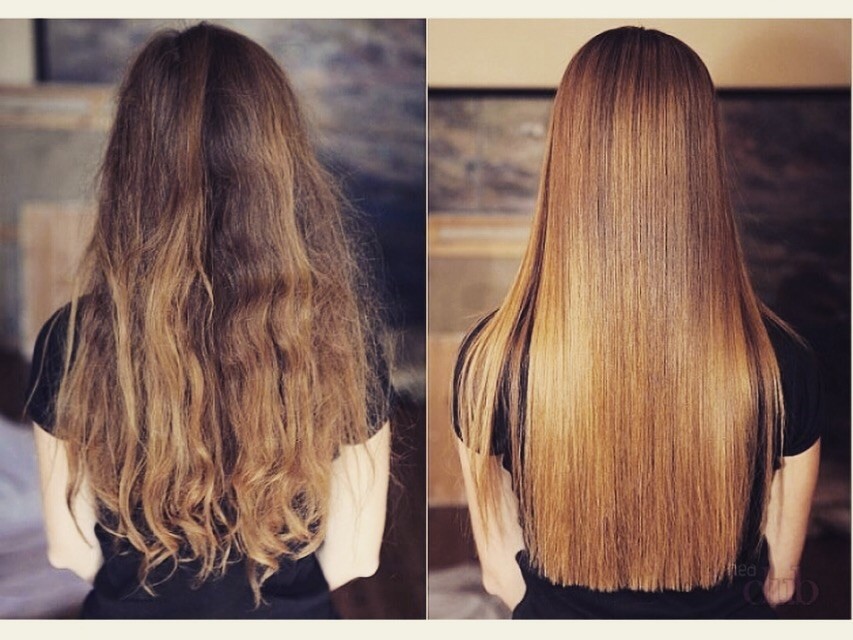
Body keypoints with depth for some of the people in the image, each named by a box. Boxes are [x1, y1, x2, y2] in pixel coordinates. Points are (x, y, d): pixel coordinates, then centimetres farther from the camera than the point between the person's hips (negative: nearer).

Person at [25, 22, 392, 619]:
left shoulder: (74, 339, -20)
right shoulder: (341, 332, -21)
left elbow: (71, 555, -8)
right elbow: (352, 563, -12)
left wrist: (149, 597, 11)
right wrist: (276, 598, 8)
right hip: (290, 616, 0)